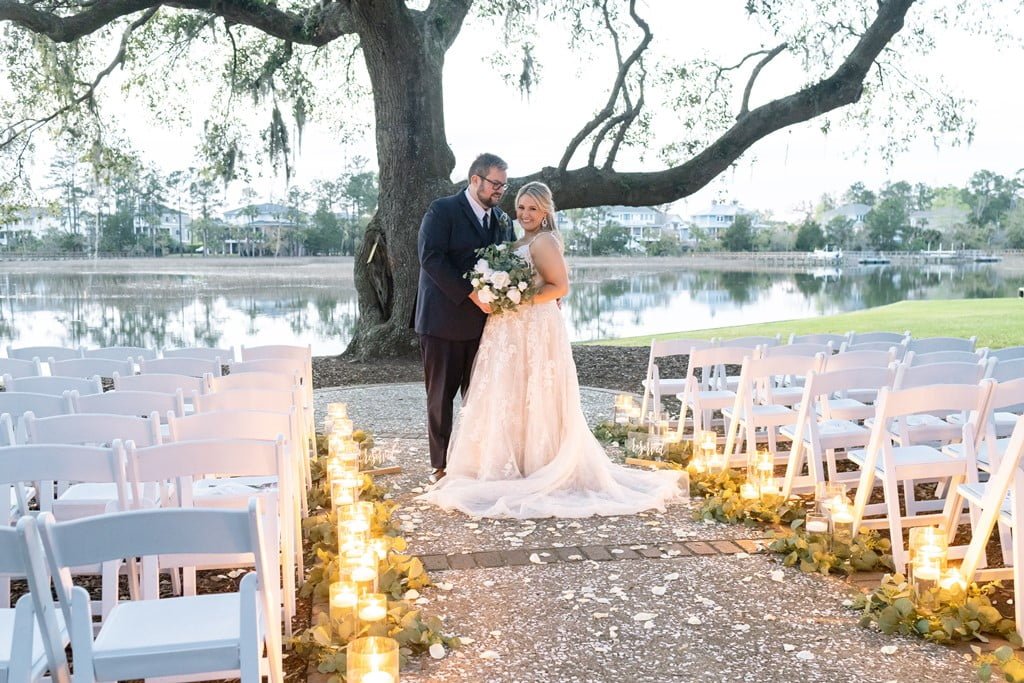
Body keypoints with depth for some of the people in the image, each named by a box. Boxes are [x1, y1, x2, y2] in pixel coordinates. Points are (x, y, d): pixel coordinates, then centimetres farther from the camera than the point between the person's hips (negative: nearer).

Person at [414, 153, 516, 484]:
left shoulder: (503, 220, 13)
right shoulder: (442, 210, -5)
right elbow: (431, 258, -16)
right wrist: (471, 294, -21)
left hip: (483, 322, 5)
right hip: (444, 320, -5)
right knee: (441, 396, 4)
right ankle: (441, 465, 14)